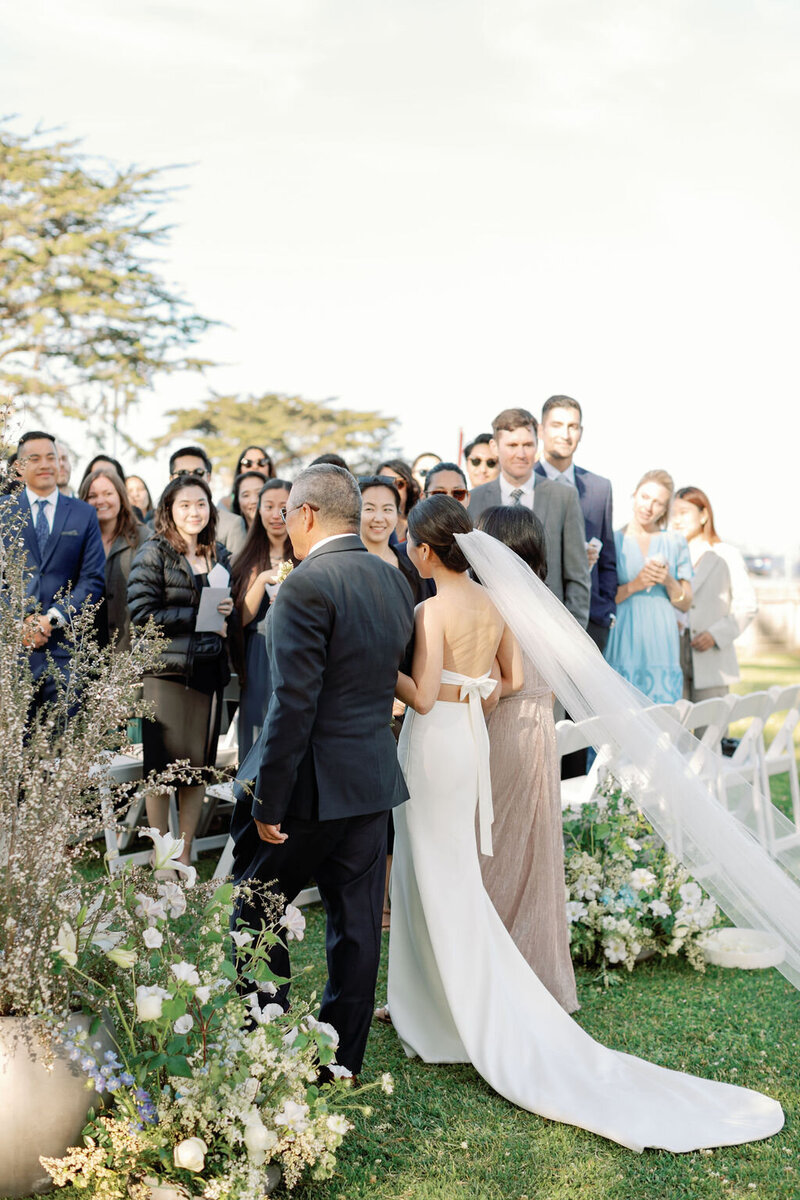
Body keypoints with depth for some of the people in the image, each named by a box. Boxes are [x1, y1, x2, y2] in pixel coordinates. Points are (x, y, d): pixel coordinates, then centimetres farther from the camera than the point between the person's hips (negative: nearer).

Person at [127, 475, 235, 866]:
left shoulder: (220, 556, 13)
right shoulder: (153, 554, -3)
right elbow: (142, 613, -12)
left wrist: (227, 611, -2)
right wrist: (200, 617, -14)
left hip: (209, 671, 5)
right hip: (167, 670, -5)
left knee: (199, 765, 8)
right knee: (162, 764, 2)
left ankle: (185, 855, 20)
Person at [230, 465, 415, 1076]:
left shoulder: (308, 586, -17)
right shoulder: (394, 579, 7)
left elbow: (295, 703, -20)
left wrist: (267, 800, -16)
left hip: (313, 779, -7)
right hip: (375, 772, 7)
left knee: (256, 911, 12)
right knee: (358, 922, 13)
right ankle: (343, 1058, 24)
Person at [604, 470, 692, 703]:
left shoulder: (675, 543, 12)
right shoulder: (614, 541, 4)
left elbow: (685, 604, 12)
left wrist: (668, 582, -7)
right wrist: (634, 586, -13)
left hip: (662, 647, 2)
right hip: (623, 646, -2)